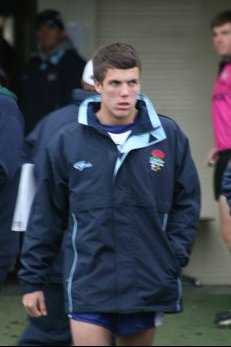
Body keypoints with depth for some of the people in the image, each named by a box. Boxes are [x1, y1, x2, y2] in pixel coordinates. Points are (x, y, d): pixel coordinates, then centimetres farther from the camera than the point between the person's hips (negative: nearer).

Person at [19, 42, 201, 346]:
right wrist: (32, 279, 7)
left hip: (147, 285, 2)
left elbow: (186, 204, 7)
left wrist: (174, 259, -4)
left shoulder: (168, 136, 0)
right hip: (88, 284, -1)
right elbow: (46, 216, 5)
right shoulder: (67, 142, -2)